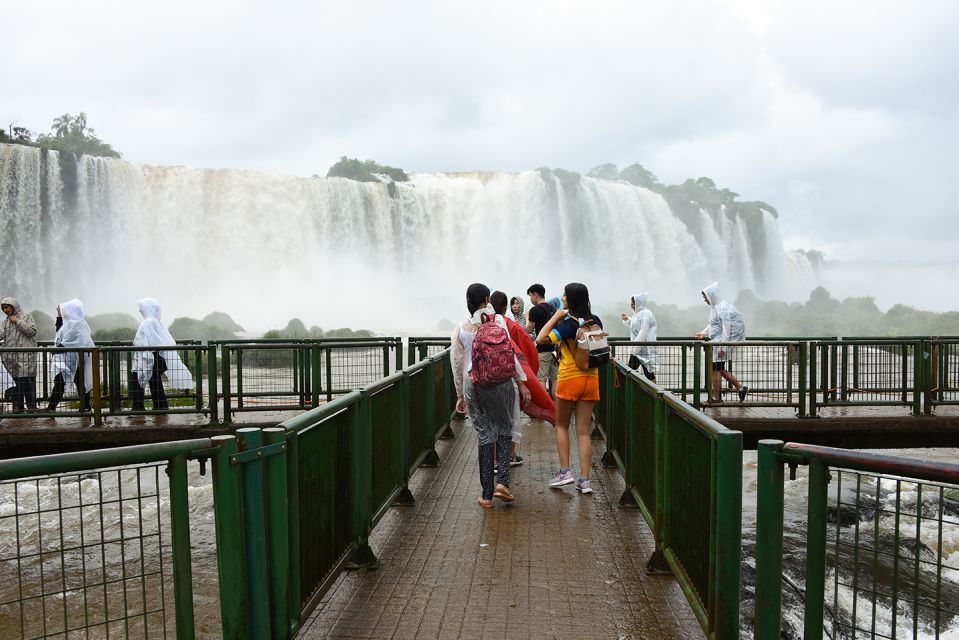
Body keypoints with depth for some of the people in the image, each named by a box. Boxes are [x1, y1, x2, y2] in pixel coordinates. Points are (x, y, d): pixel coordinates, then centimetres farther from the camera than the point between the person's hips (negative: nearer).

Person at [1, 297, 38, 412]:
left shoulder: (26, 316, 4)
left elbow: (32, 332, -8)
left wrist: (18, 322, -7)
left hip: (25, 355, -5)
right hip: (11, 355, 5)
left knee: (26, 380, -11)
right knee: (17, 380, 5)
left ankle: (31, 406, -6)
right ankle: (18, 406, 9)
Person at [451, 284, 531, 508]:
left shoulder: (460, 328, 6)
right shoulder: (498, 320, -2)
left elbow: (457, 364, 9)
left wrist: (460, 395, 17)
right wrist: (521, 382, 0)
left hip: (474, 385, 2)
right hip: (501, 382, -2)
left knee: (484, 436, 9)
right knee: (504, 431, 15)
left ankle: (487, 494, 11)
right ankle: (502, 482, -2)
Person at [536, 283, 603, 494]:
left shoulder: (568, 324, -14)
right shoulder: (595, 322, 4)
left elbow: (541, 339, -20)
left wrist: (556, 316, -11)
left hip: (569, 379, -5)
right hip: (591, 379, 5)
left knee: (562, 425, 14)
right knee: (583, 431, 7)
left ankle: (565, 471, 9)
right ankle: (584, 480, 5)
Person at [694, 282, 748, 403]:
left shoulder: (722, 309, -18)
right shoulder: (714, 307, 13)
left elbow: (726, 329, -21)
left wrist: (722, 347, -23)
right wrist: (703, 333, 16)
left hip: (720, 343, -10)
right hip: (715, 341, 10)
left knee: (715, 369, -3)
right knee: (720, 369, 15)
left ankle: (716, 397, 6)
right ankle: (740, 387, 19)